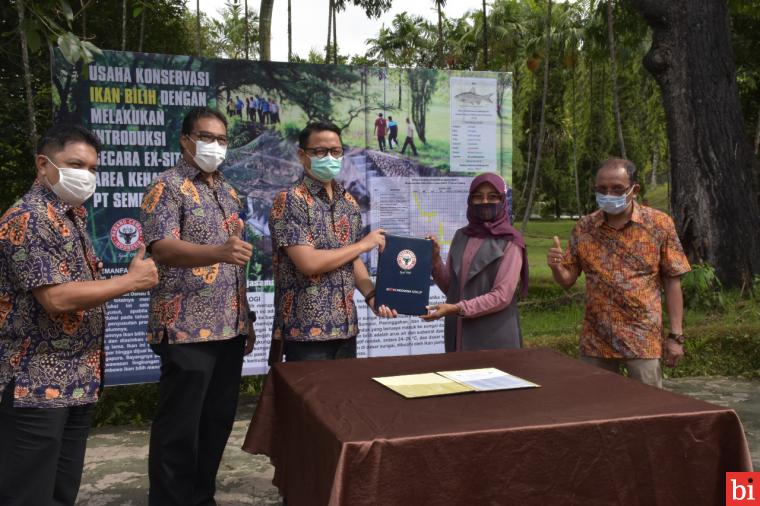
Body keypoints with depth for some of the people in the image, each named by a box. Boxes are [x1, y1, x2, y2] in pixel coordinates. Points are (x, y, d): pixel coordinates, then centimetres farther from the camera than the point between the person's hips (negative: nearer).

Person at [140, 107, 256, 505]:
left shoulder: (228, 192, 17)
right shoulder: (167, 187, -6)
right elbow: (162, 248, -21)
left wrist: (245, 317, 17)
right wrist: (218, 252, -38)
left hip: (229, 327, 7)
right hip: (187, 329, -7)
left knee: (218, 421, 13)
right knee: (180, 427, -1)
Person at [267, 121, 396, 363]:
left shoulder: (349, 203, 11)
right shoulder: (289, 201, -10)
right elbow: (308, 262, -20)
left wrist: (372, 295, -3)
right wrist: (364, 244, -11)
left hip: (346, 327, 7)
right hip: (306, 331, -6)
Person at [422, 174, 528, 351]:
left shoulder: (509, 242, -7)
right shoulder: (461, 236, 8)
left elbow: (502, 296, -14)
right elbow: (450, 287, 10)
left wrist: (457, 308, -20)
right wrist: (435, 258, -5)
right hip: (458, 333, 4)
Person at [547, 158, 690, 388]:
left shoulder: (659, 224, -4)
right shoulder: (584, 228, 2)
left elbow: (672, 282, -1)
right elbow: (567, 280, 6)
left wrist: (676, 336, -5)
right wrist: (556, 266, -17)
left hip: (643, 340, -2)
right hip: (595, 341, 2)